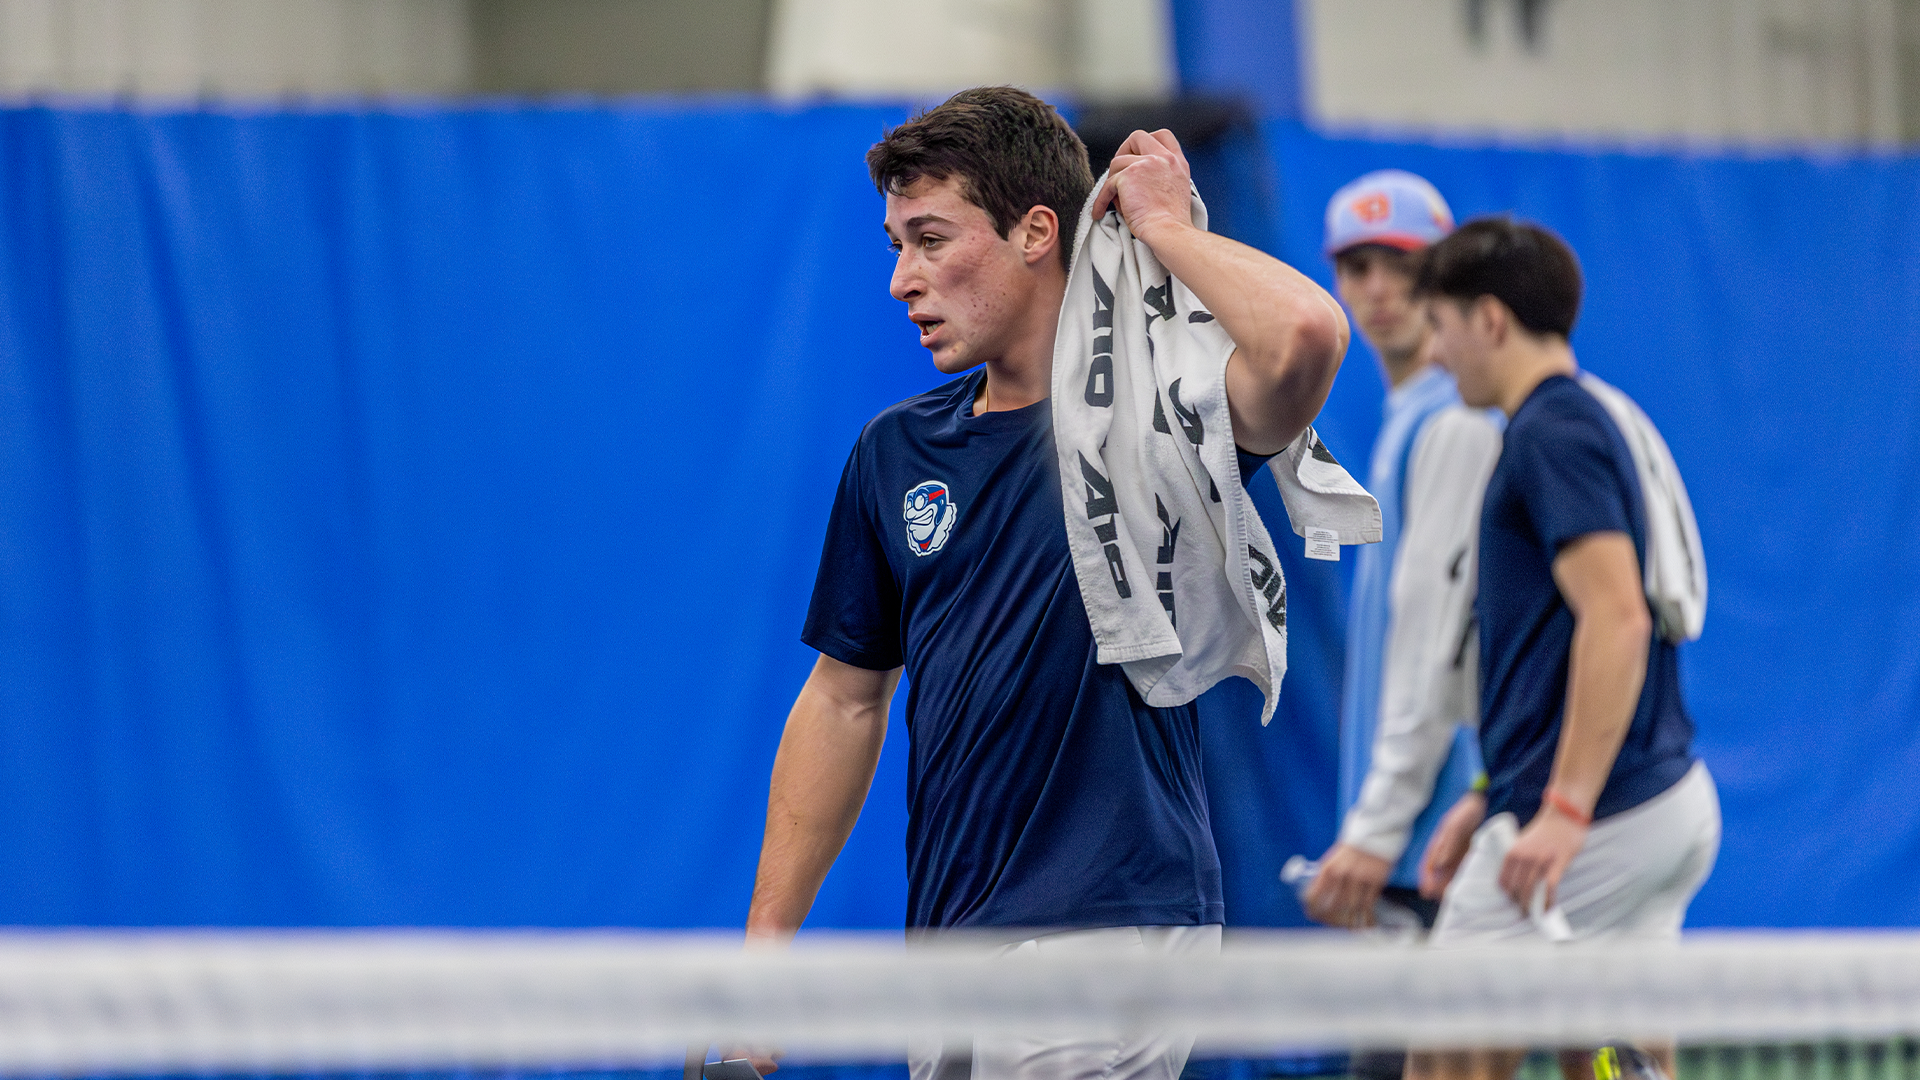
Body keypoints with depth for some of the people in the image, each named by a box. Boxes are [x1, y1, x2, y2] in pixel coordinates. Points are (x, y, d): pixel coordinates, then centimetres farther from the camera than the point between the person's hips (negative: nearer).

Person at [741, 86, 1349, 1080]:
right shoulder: (895, 452, 11)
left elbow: (1306, 334, -29)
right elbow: (846, 699, 17)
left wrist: (1164, 223, -11)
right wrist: (767, 940, 12)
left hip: (1105, 931, -7)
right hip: (945, 942, 7)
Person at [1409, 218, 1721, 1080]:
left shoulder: (1553, 436, -12)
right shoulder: (1581, 426, 20)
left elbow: (1617, 620, -24)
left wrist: (1564, 809, -28)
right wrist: (1489, 800, 28)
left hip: (1598, 816, -10)